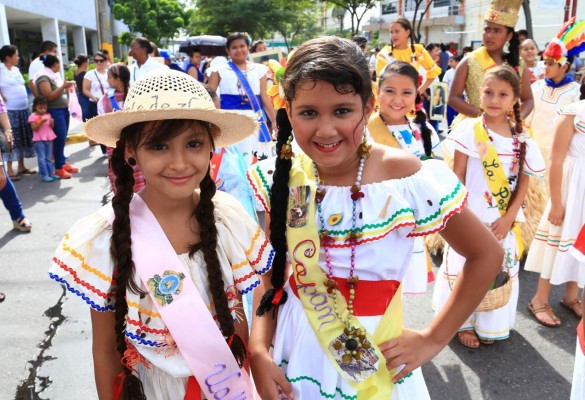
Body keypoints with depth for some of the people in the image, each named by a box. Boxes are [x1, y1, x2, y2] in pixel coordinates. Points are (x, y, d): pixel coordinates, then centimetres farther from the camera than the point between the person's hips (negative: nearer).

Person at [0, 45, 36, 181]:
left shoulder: (16, 69, 15)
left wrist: (27, 102, 13)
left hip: (23, 109, 8)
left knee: (23, 139, 13)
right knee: (11, 140, -4)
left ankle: (21, 167, 24)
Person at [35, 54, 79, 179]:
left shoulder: (55, 75, 13)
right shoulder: (43, 77, -13)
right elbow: (49, 96, -21)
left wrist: (67, 86, 11)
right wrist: (63, 86, -21)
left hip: (64, 109, 9)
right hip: (54, 111, -9)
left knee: (62, 139, 11)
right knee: (59, 139, -8)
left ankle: (63, 163, 18)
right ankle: (59, 168, -2)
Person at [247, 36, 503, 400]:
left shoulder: (410, 180, -21)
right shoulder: (282, 178, -11)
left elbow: (487, 256, -8)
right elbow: (271, 272, 0)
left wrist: (434, 339, -8)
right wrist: (259, 350, -12)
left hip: (377, 364, -2)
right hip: (295, 357, 3)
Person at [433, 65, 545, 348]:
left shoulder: (522, 139, 1)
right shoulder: (471, 130, -8)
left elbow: (523, 182, 3)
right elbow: (457, 176, -7)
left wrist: (509, 217, -7)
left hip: (504, 221, 4)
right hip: (472, 218, -3)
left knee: (499, 269, 14)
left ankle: (490, 324, 33)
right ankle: (463, 321, 26)